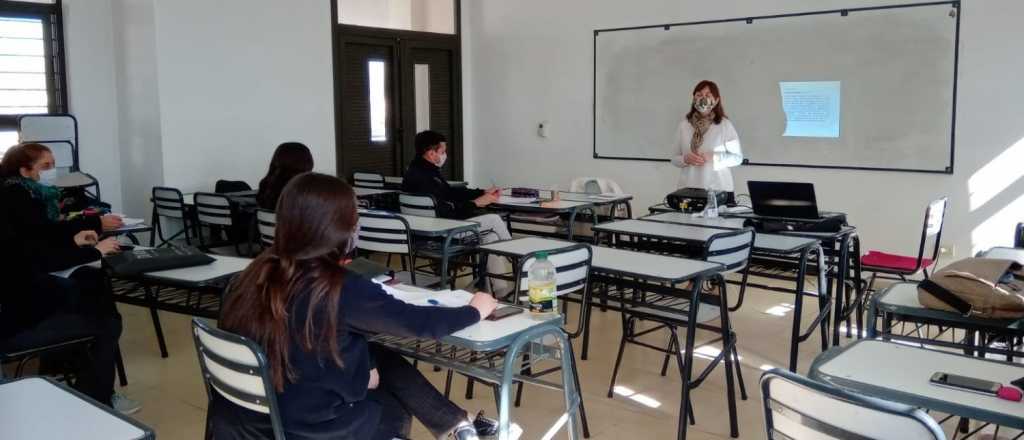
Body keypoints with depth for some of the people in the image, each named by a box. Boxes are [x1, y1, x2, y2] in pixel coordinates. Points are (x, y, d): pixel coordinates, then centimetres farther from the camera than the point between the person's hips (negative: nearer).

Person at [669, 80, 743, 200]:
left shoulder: (725, 124, -2)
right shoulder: (684, 124, 5)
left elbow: (737, 157, 1)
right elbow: (674, 159, 9)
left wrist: (714, 158, -13)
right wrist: (685, 159, -12)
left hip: (719, 189, -2)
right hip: (688, 188, 2)